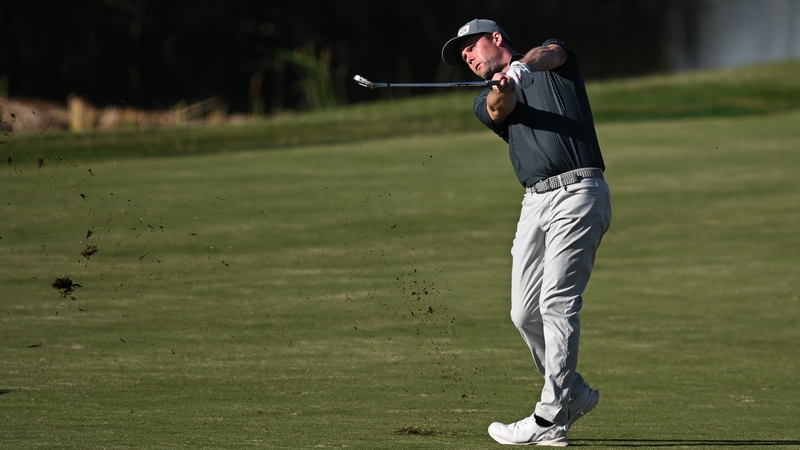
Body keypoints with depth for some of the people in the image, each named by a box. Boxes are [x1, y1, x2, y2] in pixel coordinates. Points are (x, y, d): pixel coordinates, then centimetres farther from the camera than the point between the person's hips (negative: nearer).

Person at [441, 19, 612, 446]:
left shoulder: (555, 62, 12)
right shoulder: (487, 100, 21)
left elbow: (549, 53, -13)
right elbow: (499, 109, -4)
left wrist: (522, 66, -37)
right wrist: (504, 87, -28)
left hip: (578, 193, -6)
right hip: (535, 200, 6)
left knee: (557, 303, -14)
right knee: (525, 312, 3)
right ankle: (573, 394, 23)